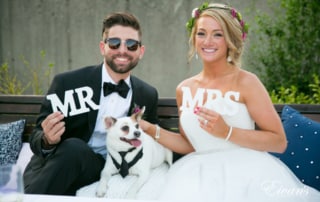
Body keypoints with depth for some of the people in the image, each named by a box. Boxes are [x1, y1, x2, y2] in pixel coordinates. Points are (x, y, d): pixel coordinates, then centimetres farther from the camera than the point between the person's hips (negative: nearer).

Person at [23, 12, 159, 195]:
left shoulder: (148, 96, 3)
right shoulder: (67, 83, -7)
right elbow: (37, 138, -4)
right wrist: (48, 140, -28)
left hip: (107, 170, 2)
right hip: (55, 166, -1)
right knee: (73, 147, -34)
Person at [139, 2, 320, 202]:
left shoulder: (246, 82, -6)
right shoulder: (184, 90, 8)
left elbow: (279, 142, -9)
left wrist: (227, 132, -18)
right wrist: (150, 129, 5)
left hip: (245, 177, -3)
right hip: (202, 178, 4)